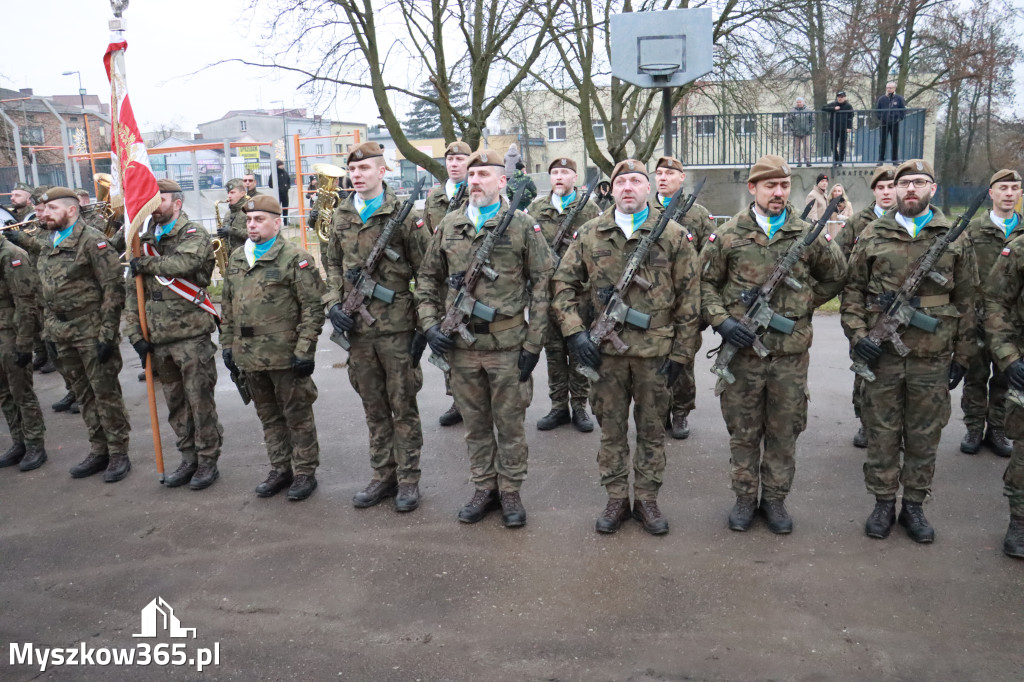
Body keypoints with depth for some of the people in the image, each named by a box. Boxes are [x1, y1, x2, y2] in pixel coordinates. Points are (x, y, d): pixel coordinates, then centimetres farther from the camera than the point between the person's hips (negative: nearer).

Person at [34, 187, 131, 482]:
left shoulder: (92, 241, -10)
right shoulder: (48, 247, 14)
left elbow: (113, 289, -15)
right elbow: (47, 295, 20)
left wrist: (107, 334, -18)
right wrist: (49, 333, 16)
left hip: (92, 333, -8)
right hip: (64, 336, 8)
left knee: (106, 394, 0)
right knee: (84, 396, 13)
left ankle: (118, 454, 10)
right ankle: (98, 452, 24)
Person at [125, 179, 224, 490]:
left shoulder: (195, 234, -4)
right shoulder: (144, 240, 14)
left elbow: (182, 263, -27)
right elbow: (132, 292, 12)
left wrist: (145, 263, -12)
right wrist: (135, 332, 4)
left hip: (192, 335, -6)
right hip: (159, 338, 6)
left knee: (200, 401, 0)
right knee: (175, 403, 14)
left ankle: (208, 461, 13)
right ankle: (189, 459, 26)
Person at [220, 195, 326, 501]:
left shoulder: (295, 258, -8)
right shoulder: (236, 258, 13)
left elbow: (313, 308, -12)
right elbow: (228, 307, 18)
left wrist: (304, 350, -16)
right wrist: (227, 345, 14)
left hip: (285, 356, -7)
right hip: (250, 357, 7)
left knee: (297, 416, 5)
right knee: (269, 416, 17)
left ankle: (305, 472, 17)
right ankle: (281, 469, 30)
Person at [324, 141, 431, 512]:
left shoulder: (402, 215, -6)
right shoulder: (341, 217, 9)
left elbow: (425, 270, -5)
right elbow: (333, 266, 18)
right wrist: (333, 304, 2)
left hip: (396, 327, -5)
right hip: (358, 328, 5)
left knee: (403, 407, 5)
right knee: (374, 408, 13)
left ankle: (408, 479, 17)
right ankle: (383, 476, 26)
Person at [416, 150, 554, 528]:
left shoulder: (522, 225, -2)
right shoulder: (449, 225, 8)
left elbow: (541, 284, -3)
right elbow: (427, 279, 15)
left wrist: (533, 342, -7)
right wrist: (430, 324, 1)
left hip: (507, 344, -3)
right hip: (461, 345, 3)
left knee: (509, 423, 8)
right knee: (475, 423, 14)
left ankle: (510, 492, 23)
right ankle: (484, 489, 29)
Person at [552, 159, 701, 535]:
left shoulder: (674, 235, -1)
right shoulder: (590, 234, 3)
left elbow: (689, 298, 0)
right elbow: (564, 283, 7)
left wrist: (681, 353, -3)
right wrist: (574, 331, -5)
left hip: (655, 351, -1)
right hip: (606, 351, 1)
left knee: (652, 428, 10)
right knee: (611, 427, 11)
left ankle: (646, 498, 26)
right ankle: (616, 498, 25)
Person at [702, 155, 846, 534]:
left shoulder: (808, 235, 3)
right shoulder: (729, 235, 0)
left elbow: (836, 276, 17)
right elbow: (705, 283, 5)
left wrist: (806, 305, 9)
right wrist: (721, 320, -9)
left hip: (791, 352, 1)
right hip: (741, 350, -1)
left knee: (784, 431, 10)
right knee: (743, 431, 9)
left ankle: (775, 500, 26)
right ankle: (744, 499, 25)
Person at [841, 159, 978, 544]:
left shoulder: (956, 239, 4)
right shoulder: (873, 236, 3)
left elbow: (966, 302, 7)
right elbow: (852, 290, 6)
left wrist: (962, 356, 5)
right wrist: (857, 335, -7)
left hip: (932, 357, 1)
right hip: (880, 354, 0)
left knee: (924, 436, 10)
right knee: (881, 433, 8)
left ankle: (914, 506, 25)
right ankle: (883, 504, 22)